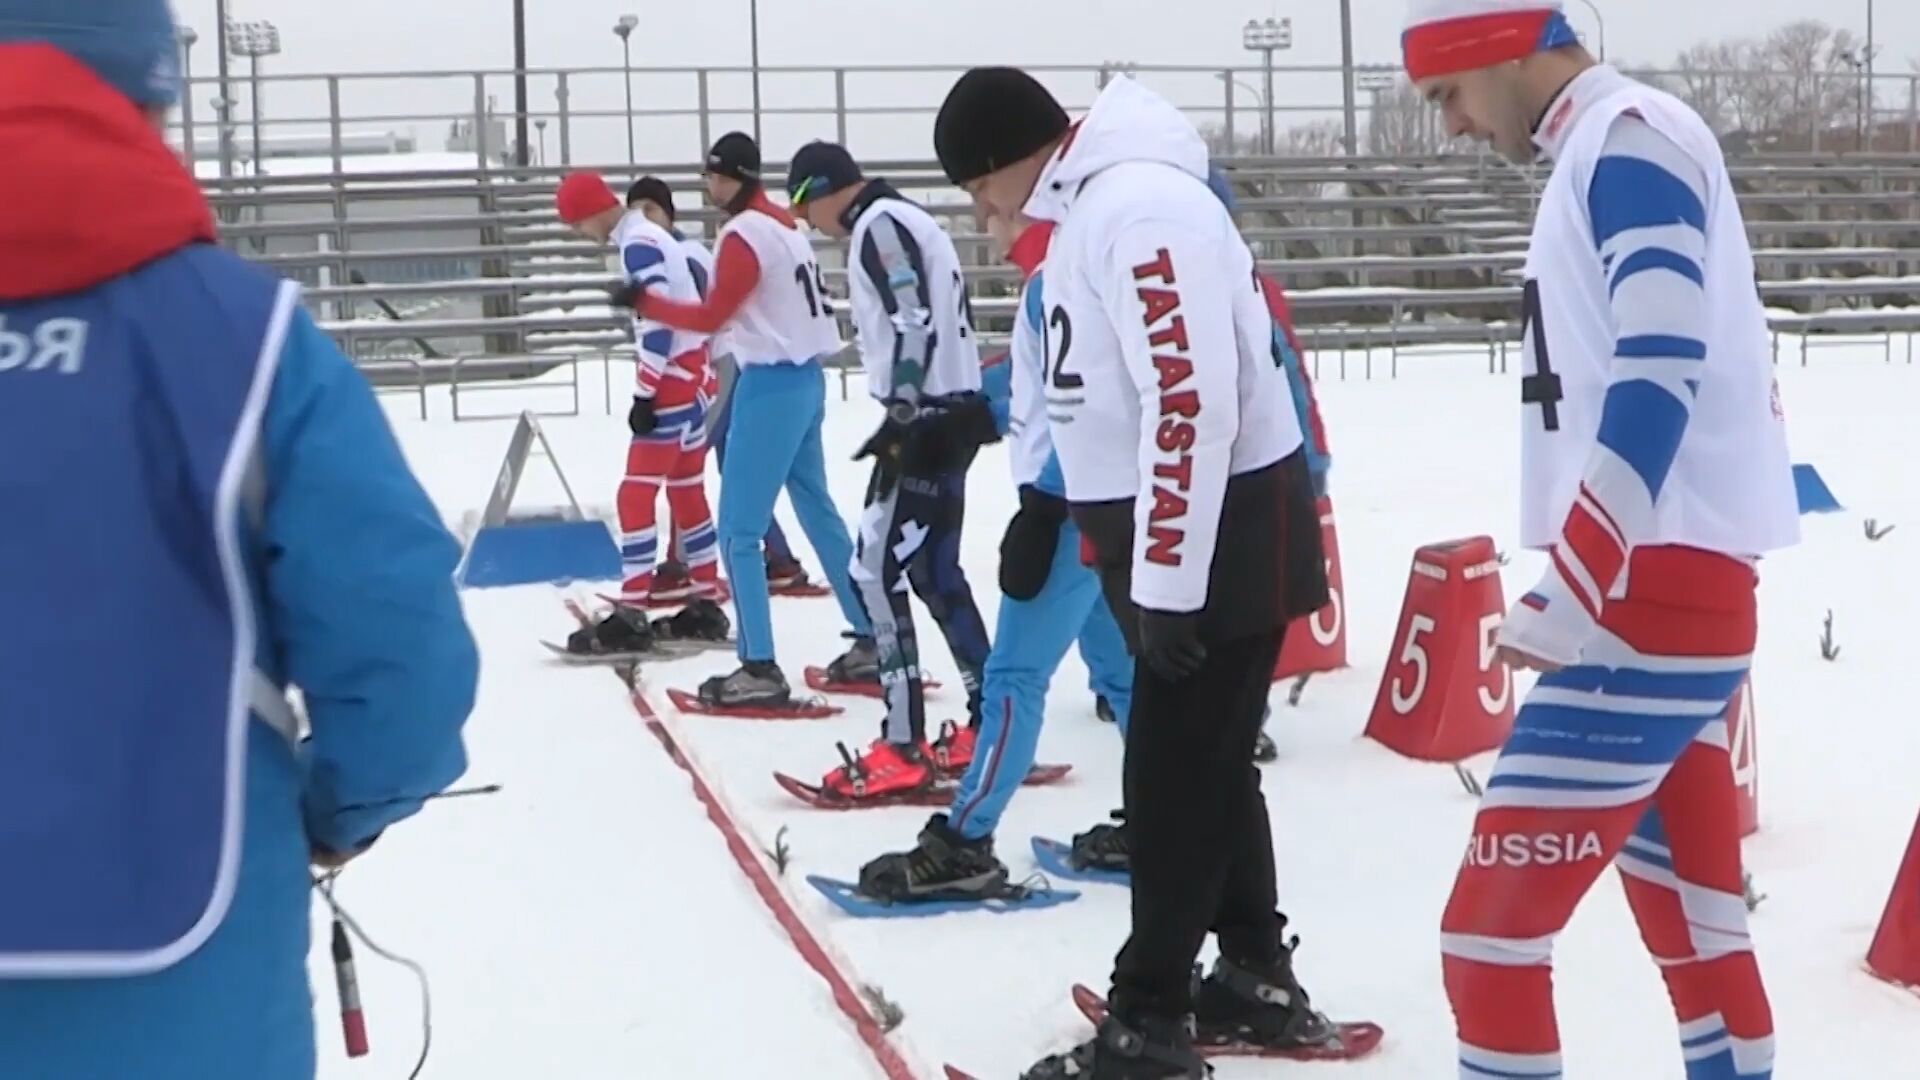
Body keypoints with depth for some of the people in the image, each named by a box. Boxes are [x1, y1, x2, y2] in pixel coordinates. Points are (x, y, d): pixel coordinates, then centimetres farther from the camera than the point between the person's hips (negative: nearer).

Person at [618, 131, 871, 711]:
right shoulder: (784, 225, 13)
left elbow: (711, 317, -12)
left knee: (738, 529, -6)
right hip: (804, 377, 9)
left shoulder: (745, 234, -14)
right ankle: (871, 638, 23)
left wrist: (644, 302, -2)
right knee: (818, 511, 17)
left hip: (771, 384, -9)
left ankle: (760, 670, -7)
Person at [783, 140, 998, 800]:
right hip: (949, 414, 10)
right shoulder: (903, 223, 21)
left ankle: (904, 749, -11)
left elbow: (914, 321, -22)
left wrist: (900, 412, -26)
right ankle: (989, 726, 18)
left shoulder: (879, 225, -10)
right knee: (936, 573, 14)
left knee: (877, 570, -10)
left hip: (927, 420, -10)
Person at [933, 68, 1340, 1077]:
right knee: (1208, 765, 17)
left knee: (1170, 778, -3)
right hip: (1174, 535, 10)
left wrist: (1168, 588, -24)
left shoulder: (1139, 208, -21)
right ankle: (1255, 977, 30)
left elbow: (1193, 405, -27)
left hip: (1223, 539, -10)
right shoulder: (1090, 202, 12)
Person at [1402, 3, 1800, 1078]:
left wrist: (1572, 592, -26)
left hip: (1652, 596, -10)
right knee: (1687, 903, 18)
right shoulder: (1615, 153, 19)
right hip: (1669, 587, 10)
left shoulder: (1629, 138, -11)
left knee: (1494, 924, -10)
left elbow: (1661, 376, -23)